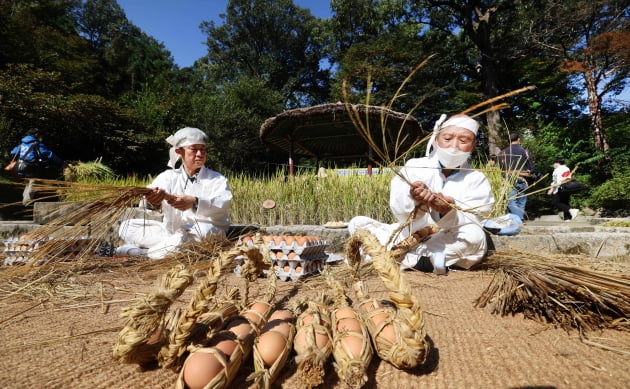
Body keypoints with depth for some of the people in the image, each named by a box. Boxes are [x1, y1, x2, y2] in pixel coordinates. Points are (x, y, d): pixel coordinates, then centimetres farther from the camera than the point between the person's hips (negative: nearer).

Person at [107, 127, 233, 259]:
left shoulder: (217, 180, 1)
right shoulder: (168, 176, 7)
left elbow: (223, 204, -20)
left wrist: (195, 202, -39)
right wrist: (151, 201, -37)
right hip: (170, 232, 4)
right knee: (126, 226, -2)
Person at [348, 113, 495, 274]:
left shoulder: (477, 180, 0)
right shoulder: (414, 166, -2)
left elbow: (472, 221, -14)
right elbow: (398, 210, -14)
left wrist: (449, 211, -35)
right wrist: (412, 199, -36)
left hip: (447, 244, -1)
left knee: (475, 236, -31)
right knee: (357, 223, -10)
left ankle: (401, 258, -20)